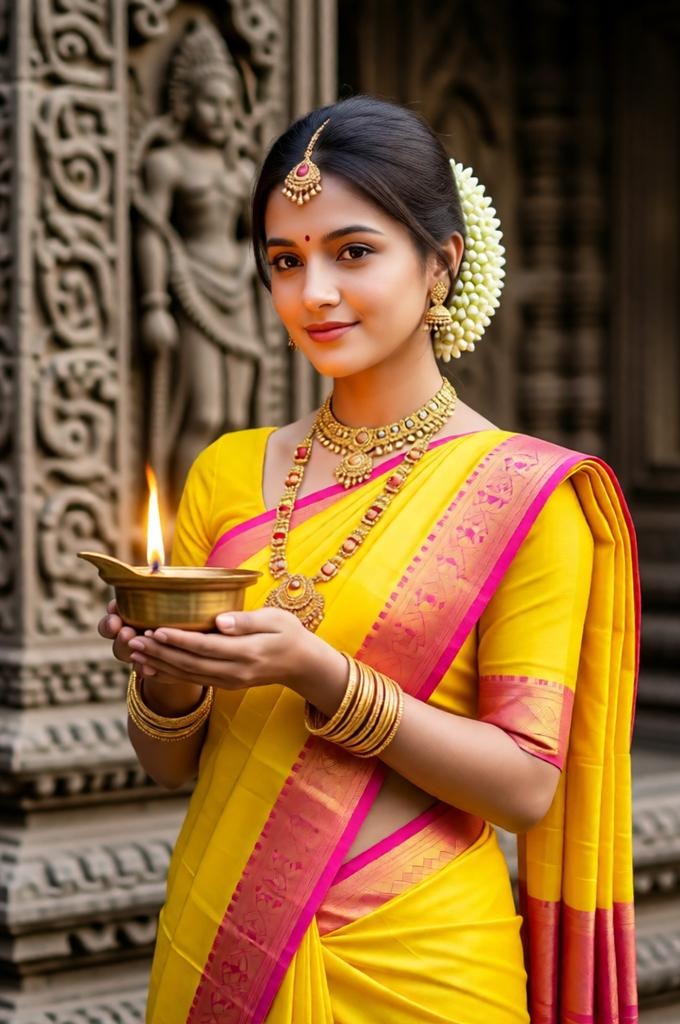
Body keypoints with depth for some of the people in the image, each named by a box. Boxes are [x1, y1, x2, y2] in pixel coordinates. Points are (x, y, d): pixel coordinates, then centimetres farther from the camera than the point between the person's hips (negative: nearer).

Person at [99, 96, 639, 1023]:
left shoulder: (526, 492, -9)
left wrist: (320, 676, -23)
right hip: (217, 947, 4)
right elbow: (168, 762, 8)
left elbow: (526, 786, -13)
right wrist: (169, 675, -13)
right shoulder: (230, 472, 4)